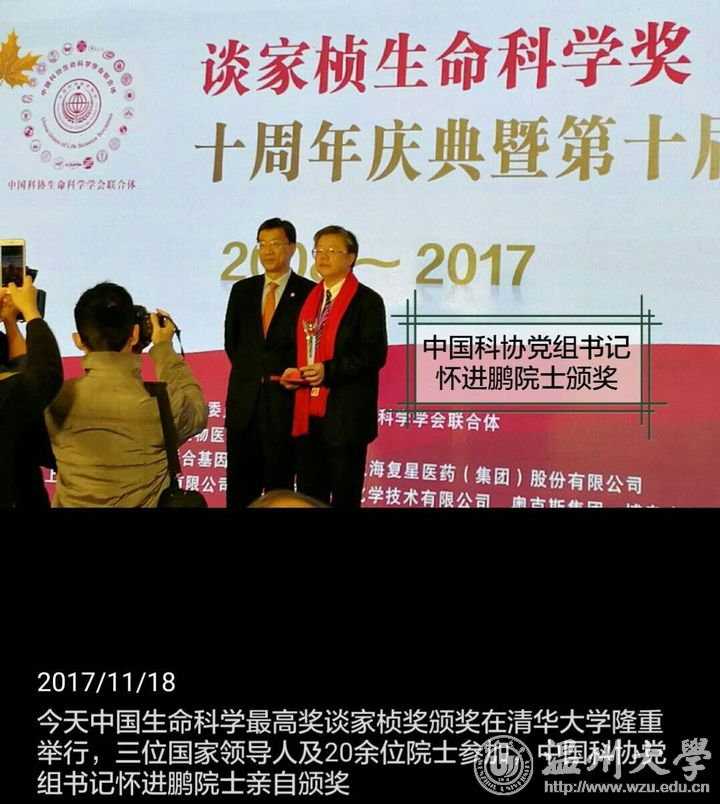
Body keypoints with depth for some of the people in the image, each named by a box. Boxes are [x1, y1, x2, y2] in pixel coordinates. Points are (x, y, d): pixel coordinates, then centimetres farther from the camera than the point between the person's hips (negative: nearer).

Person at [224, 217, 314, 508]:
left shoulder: (308, 292, -2)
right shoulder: (242, 290, 12)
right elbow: (232, 341, 16)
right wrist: (250, 372, 7)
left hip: (284, 400, -4)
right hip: (244, 399, 4)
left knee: (279, 483, 3)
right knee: (240, 484, 7)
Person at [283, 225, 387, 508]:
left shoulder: (366, 301, -5)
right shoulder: (309, 299, 16)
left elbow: (375, 353, -14)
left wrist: (329, 370, -22)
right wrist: (293, 372, 2)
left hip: (345, 416, -6)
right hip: (308, 413, 7)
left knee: (345, 495, 3)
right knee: (308, 494, 10)